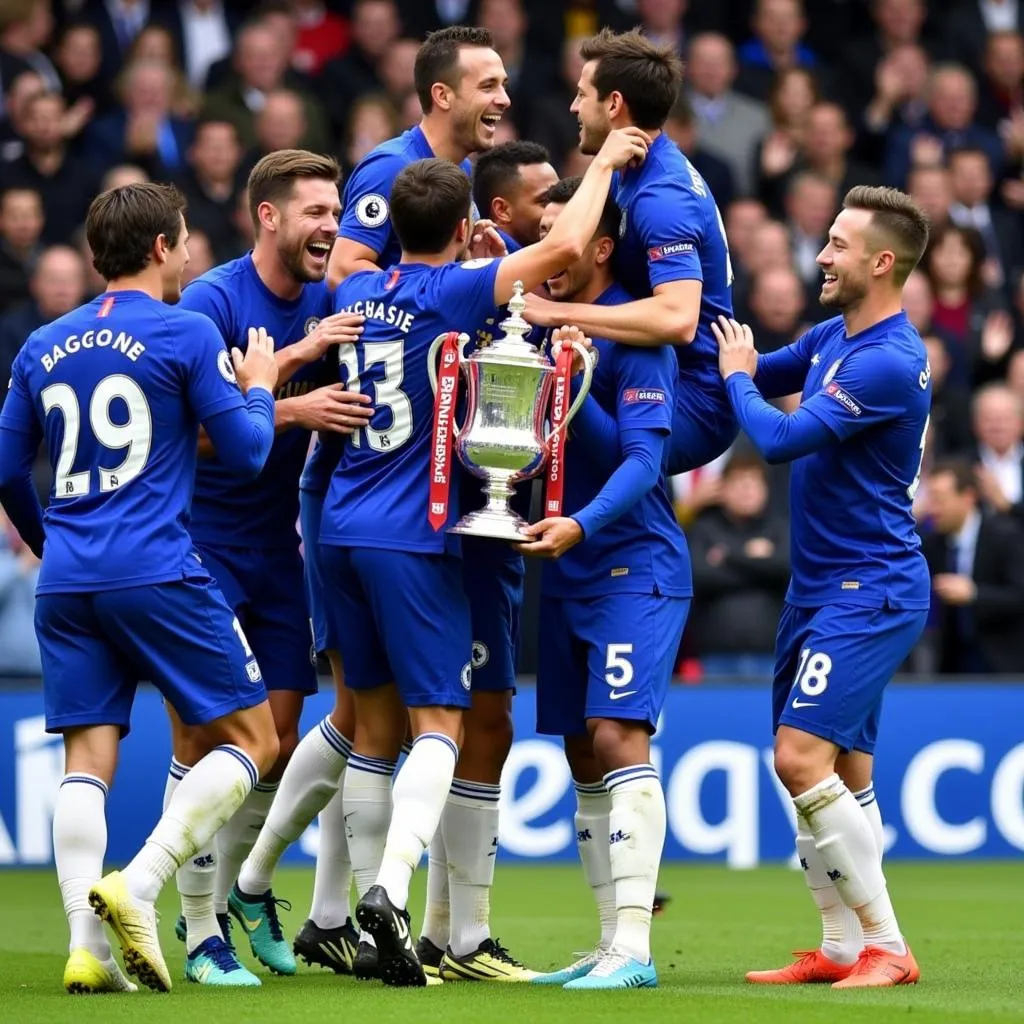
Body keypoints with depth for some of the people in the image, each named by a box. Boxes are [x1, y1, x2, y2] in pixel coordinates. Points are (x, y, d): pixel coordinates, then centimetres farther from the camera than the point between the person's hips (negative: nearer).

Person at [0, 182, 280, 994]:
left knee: (89, 758, 6)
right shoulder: (185, 333, -3)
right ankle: (138, 886, -13)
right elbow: (246, 453, -1)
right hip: (159, 575, -5)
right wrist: (260, 389, 18)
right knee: (252, 739, 4)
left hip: (66, 583, 5)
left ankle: (86, 944, -9)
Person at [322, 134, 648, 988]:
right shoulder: (453, 292, -10)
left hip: (344, 530, 7)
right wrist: (605, 161, -2)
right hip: (411, 535, -7)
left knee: (376, 727, 11)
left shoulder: (355, 294, 10)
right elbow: (564, 246, -17)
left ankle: (371, 912, 10)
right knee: (439, 726, -6)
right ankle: (390, 887, -26)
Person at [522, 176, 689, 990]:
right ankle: (612, 944, 14)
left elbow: (642, 459, -19)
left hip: (636, 565, -8)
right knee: (583, 757, 8)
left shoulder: (634, 336, -11)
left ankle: (634, 947, -20)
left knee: (617, 737, -17)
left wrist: (582, 524, -34)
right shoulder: (546, 327, 11)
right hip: (568, 577, 8)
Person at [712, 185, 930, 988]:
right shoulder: (832, 338, 9)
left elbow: (779, 438, -23)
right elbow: (755, 377, 26)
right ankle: (841, 948, 16)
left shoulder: (889, 363, -21)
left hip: (870, 590, -10)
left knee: (802, 757, -17)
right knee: (845, 771, 11)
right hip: (821, 584, 10)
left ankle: (886, 948, -12)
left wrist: (738, 376, -6)